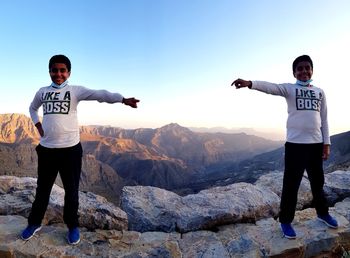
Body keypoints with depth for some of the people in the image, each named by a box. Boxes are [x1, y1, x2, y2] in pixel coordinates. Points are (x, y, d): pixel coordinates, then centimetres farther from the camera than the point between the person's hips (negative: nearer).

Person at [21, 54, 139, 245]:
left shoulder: (75, 91, -4)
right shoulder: (42, 92, 9)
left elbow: (100, 94, -20)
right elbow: (32, 108, 28)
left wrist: (123, 99, -35)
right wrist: (38, 126, 9)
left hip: (70, 149, -3)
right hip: (46, 148, 4)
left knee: (71, 190, 8)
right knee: (42, 188, 18)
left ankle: (72, 226, 26)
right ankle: (34, 223, 38)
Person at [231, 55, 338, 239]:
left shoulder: (319, 92, 13)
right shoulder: (289, 88, 1)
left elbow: (324, 120, 13)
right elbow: (270, 87, -20)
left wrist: (326, 143, 8)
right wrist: (250, 83, -40)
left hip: (316, 144, 4)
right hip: (295, 144, -4)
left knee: (318, 182, 19)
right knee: (291, 184, 1)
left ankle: (322, 213, 41)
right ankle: (285, 220, 15)